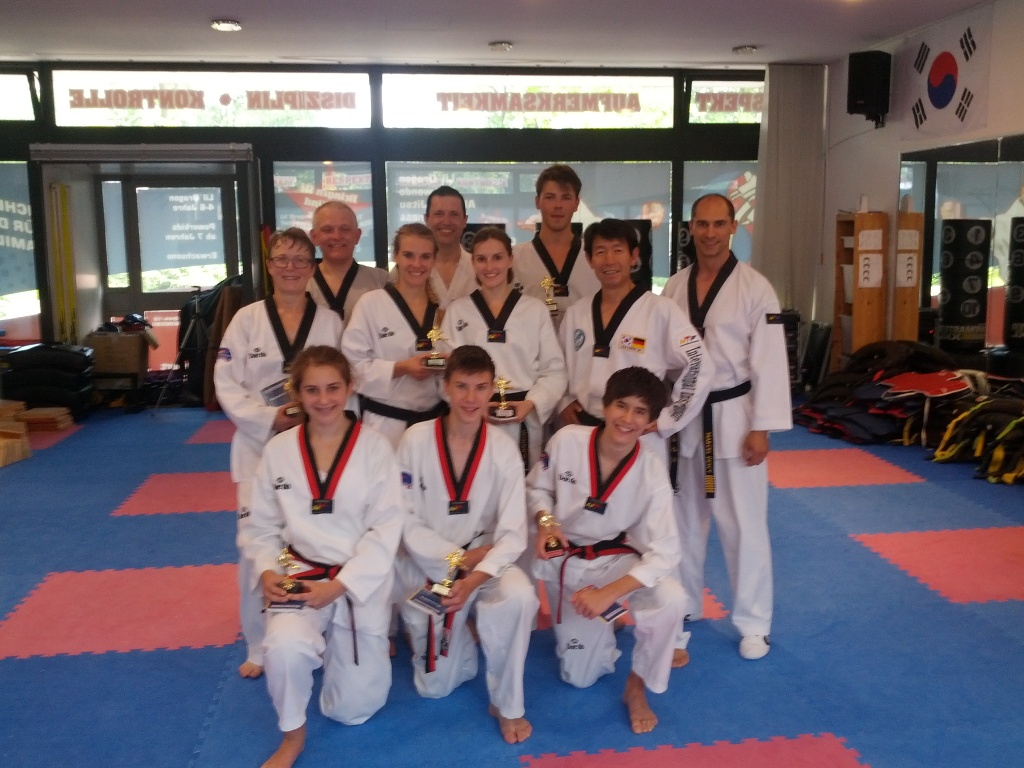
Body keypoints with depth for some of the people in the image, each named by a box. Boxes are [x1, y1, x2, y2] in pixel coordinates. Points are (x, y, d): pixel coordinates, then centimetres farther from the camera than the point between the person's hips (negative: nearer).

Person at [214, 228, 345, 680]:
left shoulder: (330, 322, 2)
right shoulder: (247, 319, -1)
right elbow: (226, 385, -3)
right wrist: (271, 418, -15)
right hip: (260, 445, -1)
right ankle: (260, 645, 14)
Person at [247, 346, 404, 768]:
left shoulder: (374, 448, -8)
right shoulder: (278, 450, -2)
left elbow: (386, 529, -11)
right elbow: (264, 526, 7)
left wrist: (338, 587, -18)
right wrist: (267, 572, -12)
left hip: (361, 582, 0)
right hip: (298, 575, 1)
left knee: (353, 709, 6)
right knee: (286, 647, -33)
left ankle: (356, 647, 41)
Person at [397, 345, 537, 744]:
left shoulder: (503, 450, -13)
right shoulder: (416, 441, -14)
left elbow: (513, 534, -16)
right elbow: (406, 523, -11)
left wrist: (474, 580, -31)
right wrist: (457, 558, -21)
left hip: (483, 563, 0)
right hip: (427, 567, 0)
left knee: (519, 597, -35)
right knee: (435, 687, 5)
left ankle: (507, 704, -11)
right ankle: (459, 635, 40)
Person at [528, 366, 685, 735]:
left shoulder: (652, 472, -21)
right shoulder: (566, 441, -19)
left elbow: (664, 552, -23)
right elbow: (536, 487, 0)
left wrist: (608, 593, -32)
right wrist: (545, 520, -22)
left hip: (616, 561, -1)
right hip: (564, 563, 1)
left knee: (671, 600, -33)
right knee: (579, 677, 6)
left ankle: (636, 687, -4)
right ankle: (599, 629, 43)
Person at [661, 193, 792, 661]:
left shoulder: (755, 288, -8)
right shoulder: (675, 287, 5)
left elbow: (769, 361, -11)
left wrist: (761, 428, -14)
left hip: (733, 416, -4)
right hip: (684, 416, 4)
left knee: (743, 523, 2)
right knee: (684, 519, 14)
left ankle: (754, 623, 18)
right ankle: (683, 608, 32)